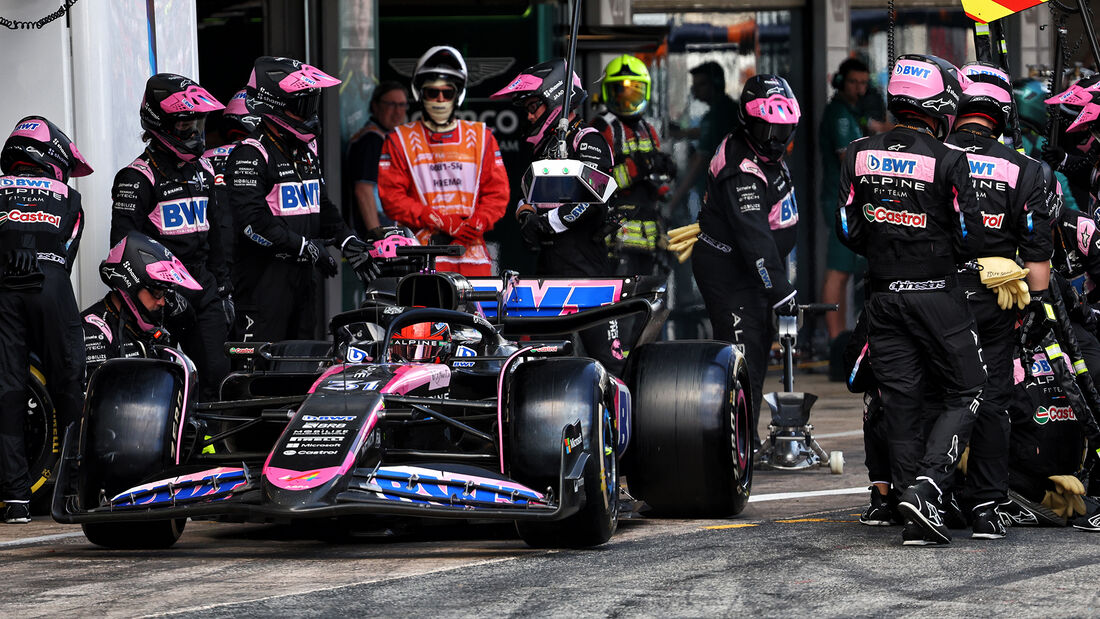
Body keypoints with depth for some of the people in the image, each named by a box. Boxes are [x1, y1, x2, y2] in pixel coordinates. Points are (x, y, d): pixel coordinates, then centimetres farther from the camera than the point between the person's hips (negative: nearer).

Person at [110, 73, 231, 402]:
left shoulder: (202, 170, 16)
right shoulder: (138, 177, -8)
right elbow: (123, 245, -10)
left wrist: (224, 285, 22)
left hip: (203, 286, 7)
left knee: (215, 373, -1)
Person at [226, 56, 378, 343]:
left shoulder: (307, 150, 18)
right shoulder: (251, 155, -12)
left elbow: (321, 205, 27)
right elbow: (251, 220, -22)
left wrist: (347, 241, 10)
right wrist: (303, 246, -22)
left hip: (303, 274, 9)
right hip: (266, 275, -9)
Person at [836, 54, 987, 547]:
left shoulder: (859, 155, 2)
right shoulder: (947, 161, -12)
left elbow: (847, 229, 5)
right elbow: (969, 237, -11)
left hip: (882, 298, 4)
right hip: (937, 296, -4)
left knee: (901, 401, 8)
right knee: (965, 393, 8)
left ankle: (916, 521, 7)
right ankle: (926, 486, -11)